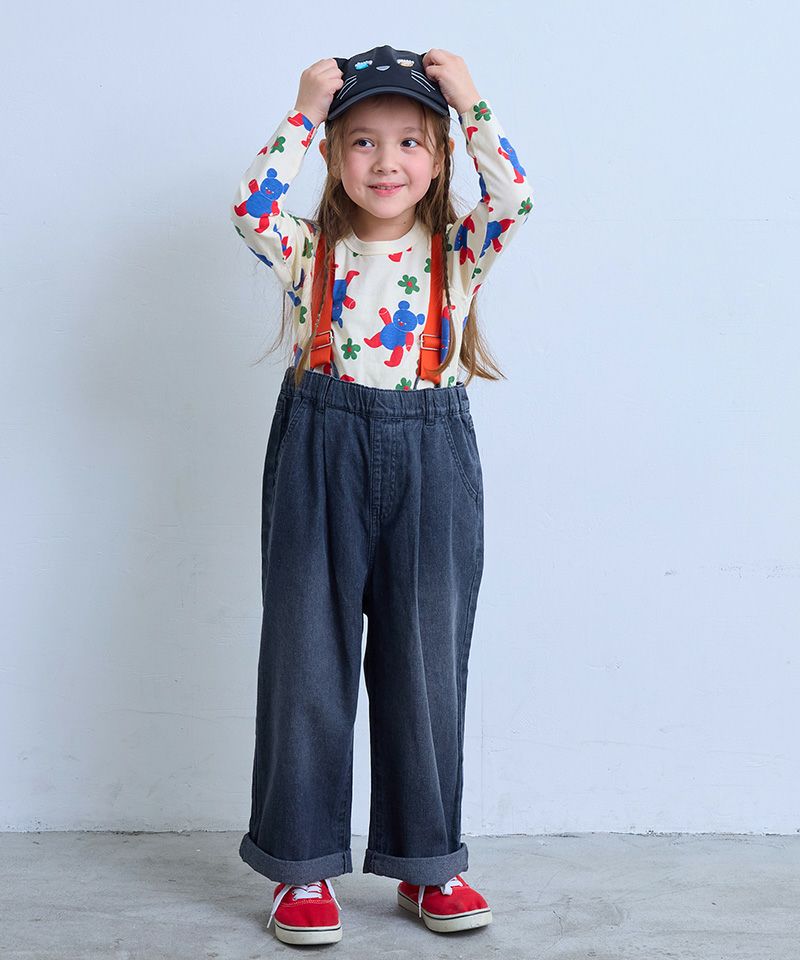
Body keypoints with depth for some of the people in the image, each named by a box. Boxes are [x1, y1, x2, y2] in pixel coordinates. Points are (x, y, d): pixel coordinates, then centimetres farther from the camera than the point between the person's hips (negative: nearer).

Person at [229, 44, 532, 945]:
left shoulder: (458, 252, 6)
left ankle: (426, 860, 22)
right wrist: (305, 112, -10)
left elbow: (514, 197, -11)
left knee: (426, 658, 7)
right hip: (320, 458, 0)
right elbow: (250, 208, -13)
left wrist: (470, 101, -8)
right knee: (309, 654, 4)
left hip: (430, 462, 1)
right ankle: (305, 863, 18)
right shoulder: (307, 249, 5)